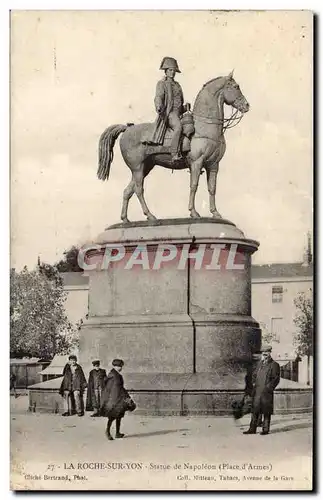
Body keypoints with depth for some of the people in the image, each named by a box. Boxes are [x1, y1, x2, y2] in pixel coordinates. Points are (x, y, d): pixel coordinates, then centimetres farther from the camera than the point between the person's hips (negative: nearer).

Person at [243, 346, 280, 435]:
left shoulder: (274, 365, -3)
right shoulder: (260, 363, 17)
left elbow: (276, 379, -7)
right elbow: (254, 374, 26)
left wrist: (268, 387, -13)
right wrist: (254, 383, 10)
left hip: (266, 392, -5)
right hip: (257, 391, 5)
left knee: (266, 411, 0)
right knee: (255, 410, 5)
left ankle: (265, 429, 8)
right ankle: (252, 429, 10)